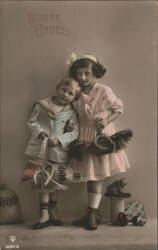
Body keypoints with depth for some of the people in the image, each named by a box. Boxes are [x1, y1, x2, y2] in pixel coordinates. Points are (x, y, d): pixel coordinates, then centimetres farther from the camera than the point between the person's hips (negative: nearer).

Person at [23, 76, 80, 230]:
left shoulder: (71, 113, 1)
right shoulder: (42, 105, 0)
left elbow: (74, 132, -3)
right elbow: (32, 122, 1)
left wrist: (59, 140, -17)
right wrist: (40, 131, -17)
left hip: (59, 152, 1)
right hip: (41, 150, -1)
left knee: (54, 184, 11)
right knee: (43, 183, 3)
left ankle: (53, 213, 26)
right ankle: (44, 215, 11)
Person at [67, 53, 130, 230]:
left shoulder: (104, 91, -12)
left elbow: (118, 109, -1)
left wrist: (107, 121, -16)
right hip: (84, 139, 4)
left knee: (97, 176, 3)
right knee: (90, 177, 9)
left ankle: (92, 213, 14)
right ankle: (93, 213, 21)